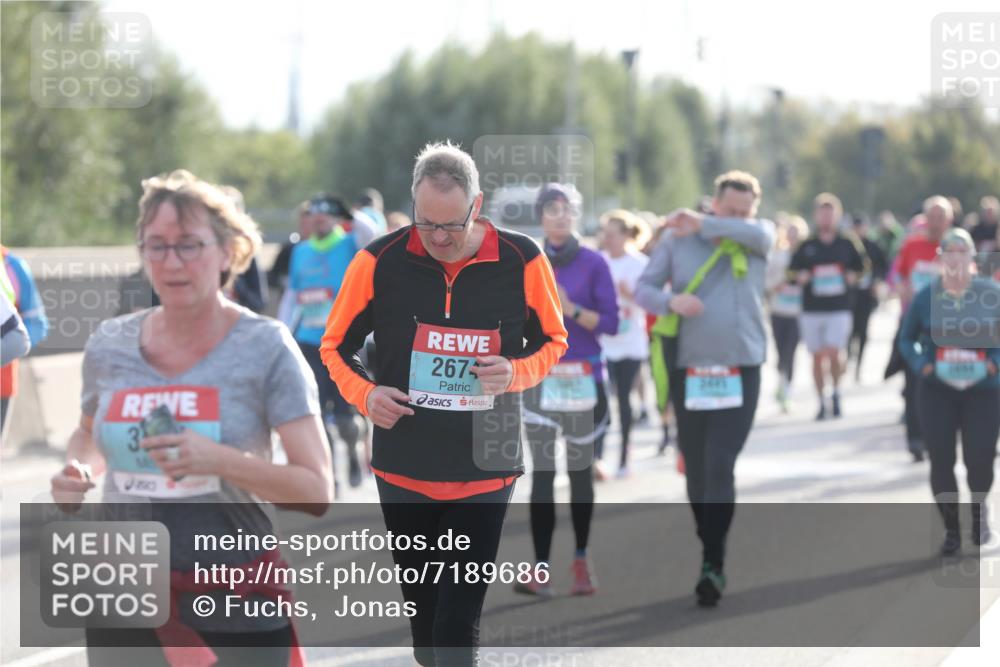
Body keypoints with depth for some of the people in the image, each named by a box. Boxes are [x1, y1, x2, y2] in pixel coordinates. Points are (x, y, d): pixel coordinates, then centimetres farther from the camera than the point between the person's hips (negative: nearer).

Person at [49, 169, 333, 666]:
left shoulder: (264, 348, -8)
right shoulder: (109, 347, 3)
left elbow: (316, 492, -11)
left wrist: (219, 461, -25)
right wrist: (78, 472, 1)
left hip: (239, 607, -3)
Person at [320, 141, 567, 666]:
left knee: (459, 622, -5)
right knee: (420, 607, 15)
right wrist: (364, 394, -15)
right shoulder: (380, 261, -8)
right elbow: (336, 346, 5)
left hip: (485, 473, -1)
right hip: (403, 470, 2)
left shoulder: (522, 262, -9)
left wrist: (517, 372, -15)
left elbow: (553, 342, 7)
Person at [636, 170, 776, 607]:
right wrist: (671, 300, -17)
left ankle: (713, 565, -11)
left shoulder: (758, 237, 5)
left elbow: (759, 233, -19)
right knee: (696, 469, 8)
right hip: (688, 370, 1)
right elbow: (643, 289, 4)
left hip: (740, 371, -1)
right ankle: (709, 549, 25)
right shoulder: (677, 239, 5)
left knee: (721, 465, -12)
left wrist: (704, 226, -17)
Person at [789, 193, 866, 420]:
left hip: (839, 309, -1)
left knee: (833, 353, -16)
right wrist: (802, 278, -8)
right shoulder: (807, 246, 6)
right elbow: (793, 272, 12)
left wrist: (851, 278, -1)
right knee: (817, 357, 5)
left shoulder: (846, 245, 6)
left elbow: (859, 268, 17)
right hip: (811, 310, 1)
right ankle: (822, 403, 16)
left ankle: (836, 391, 8)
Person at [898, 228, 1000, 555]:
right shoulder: (926, 297, 0)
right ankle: (951, 528, 15)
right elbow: (907, 339, 10)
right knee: (941, 459, -3)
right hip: (938, 390, 1)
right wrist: (922, 365, -7)